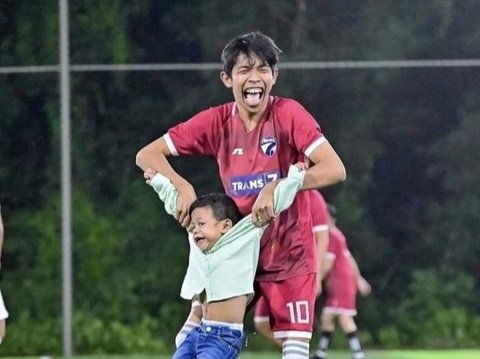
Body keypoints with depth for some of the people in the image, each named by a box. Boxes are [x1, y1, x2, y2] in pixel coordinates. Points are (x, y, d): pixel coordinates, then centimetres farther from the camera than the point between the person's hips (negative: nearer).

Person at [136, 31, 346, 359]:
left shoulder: (288, 114, -13)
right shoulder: (216, 122, -4)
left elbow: (335, 170, -23)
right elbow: (147, 155, 0)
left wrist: (277, 188, -33)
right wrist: (182, 187, -19)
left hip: (288, 254, -3)